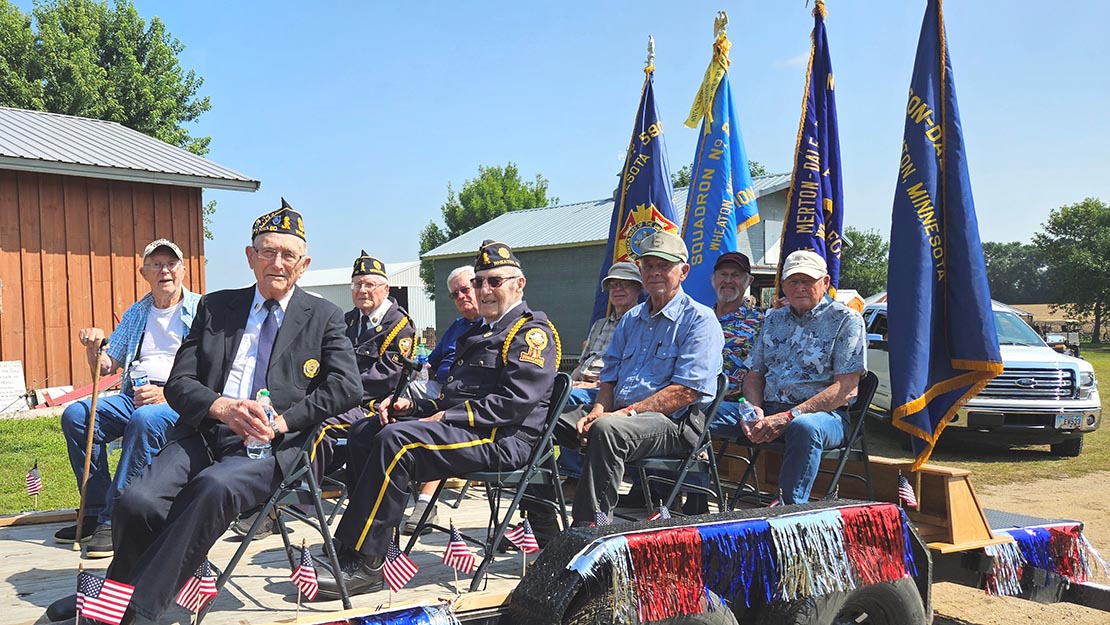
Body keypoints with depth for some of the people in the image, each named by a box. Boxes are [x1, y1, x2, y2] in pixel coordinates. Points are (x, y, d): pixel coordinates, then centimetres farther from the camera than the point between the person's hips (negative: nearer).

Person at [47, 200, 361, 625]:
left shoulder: (325, 317, 10)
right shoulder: (215, 306, 17)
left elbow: (345, 388, -2)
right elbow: (179, 382, 10)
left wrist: (281, 422, -13)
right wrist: (222, 407, -13)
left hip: (272, 446, -3)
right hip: (203, 434, 3)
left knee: (215, 487, -35)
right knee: (136, 502, -25)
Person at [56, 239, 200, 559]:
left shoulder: (201, 310, 2)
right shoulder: (136, 313, 21)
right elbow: (107, 367, 23)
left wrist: (166, 394, -19)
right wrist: (94, 348, -1)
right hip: (134, 397, 6)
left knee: (144, 419, -37)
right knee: (75, 415, -17)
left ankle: (113, 520, -28)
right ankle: (96, 511, -9)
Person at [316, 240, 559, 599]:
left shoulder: (532, 332, -3)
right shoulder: (477, 334, 27)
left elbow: (515, 403, -17)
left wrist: (448, 417, -16)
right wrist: (412, 407, 7)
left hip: (502, 440, -10)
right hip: (461, 430, 10)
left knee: (395, 440, -28)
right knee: (364, 432, 1)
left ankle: (363, 563, -23)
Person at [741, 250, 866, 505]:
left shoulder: (846, 320, 1)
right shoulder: (773, 319, 20)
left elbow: (846, 389, -8)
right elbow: (754, 375, 18)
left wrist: (790, 416, -17)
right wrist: (755, 410, -5)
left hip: (826, 414, -4)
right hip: (768, 410, 5)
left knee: (803, 427, -42)